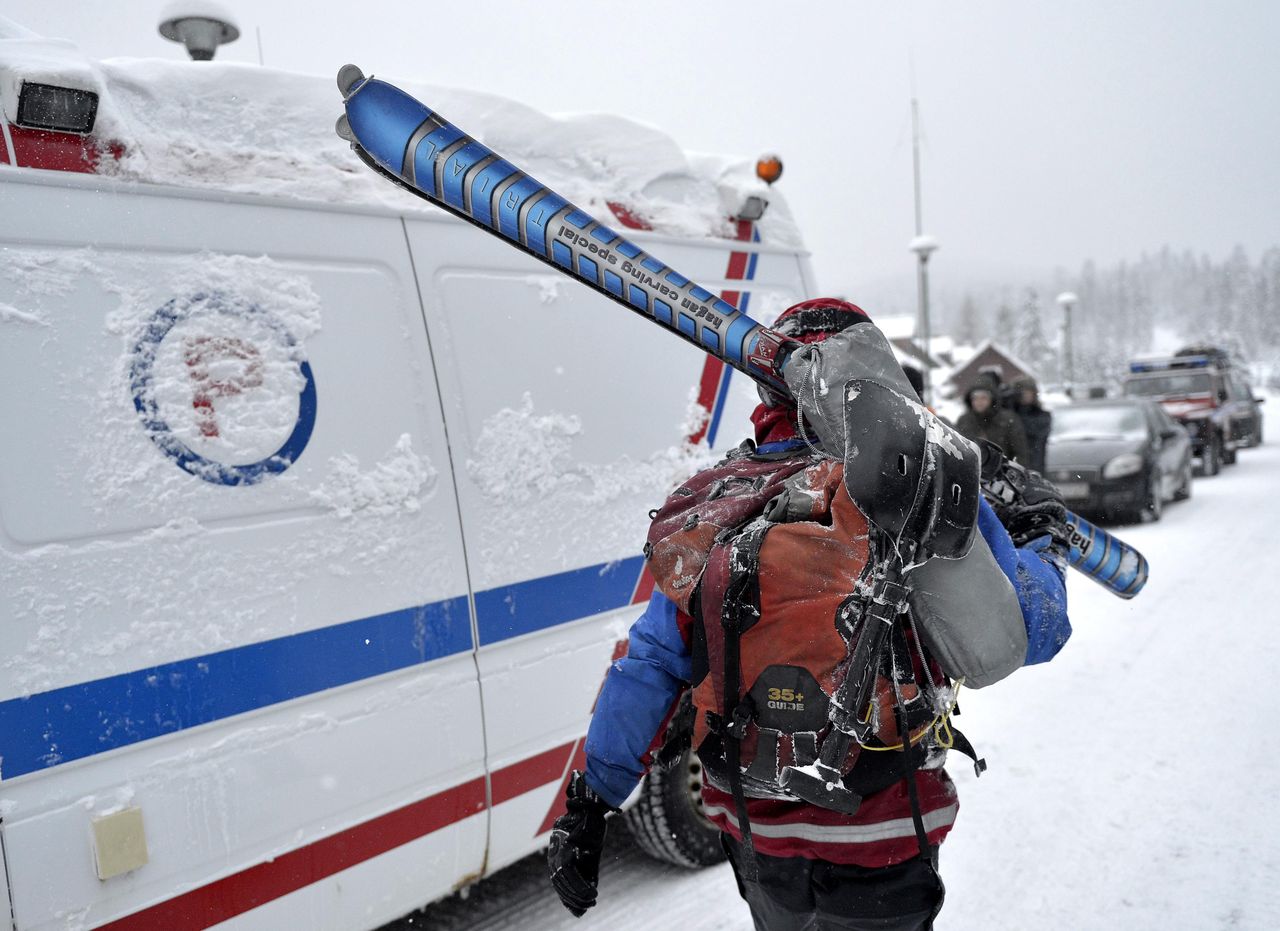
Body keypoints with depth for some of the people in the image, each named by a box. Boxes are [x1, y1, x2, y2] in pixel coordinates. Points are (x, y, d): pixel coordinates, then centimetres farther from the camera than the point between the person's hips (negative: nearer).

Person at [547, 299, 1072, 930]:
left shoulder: (710, 506, -5)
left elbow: (648, 668, -4)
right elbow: (1030, 634, -10)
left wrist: (588, 802, 3)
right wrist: (1045, 542, 9)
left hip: (752, 837, 4)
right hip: (877, 850, -4)